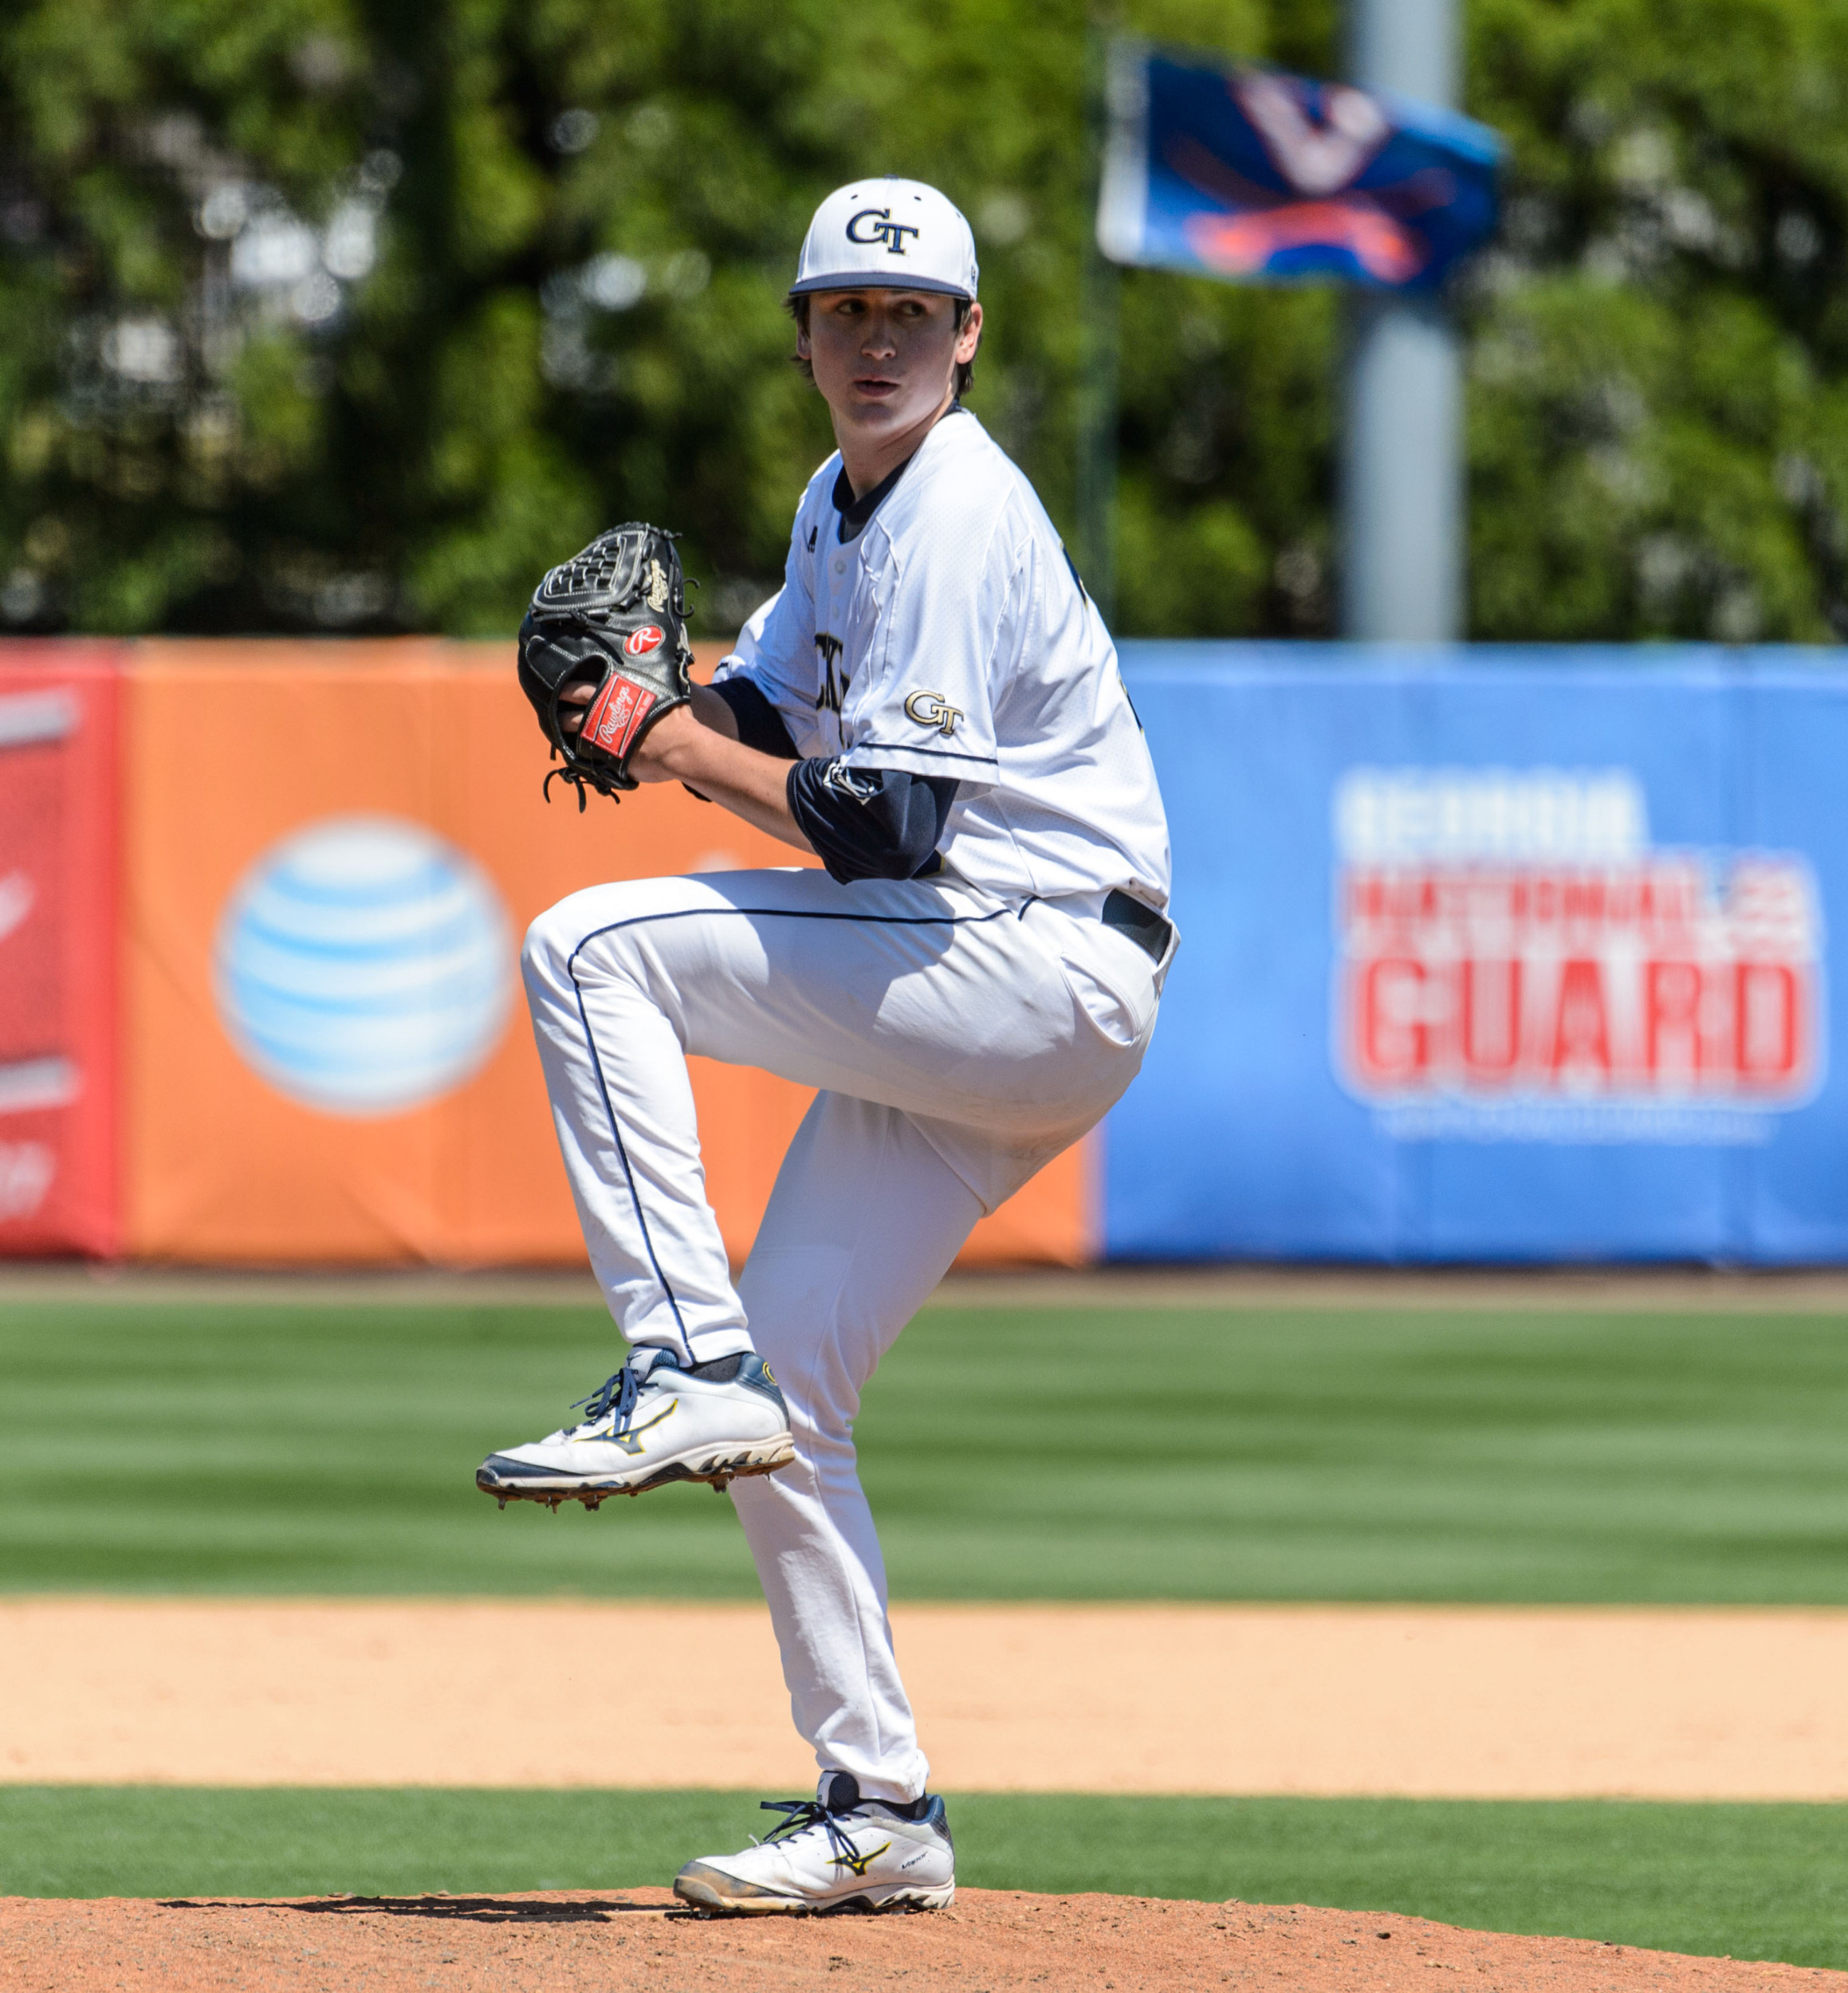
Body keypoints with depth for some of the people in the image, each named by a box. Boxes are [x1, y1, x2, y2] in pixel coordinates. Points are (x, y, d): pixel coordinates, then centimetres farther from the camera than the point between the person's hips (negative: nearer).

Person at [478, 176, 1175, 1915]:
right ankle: (878, 1815, 9)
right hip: (956, 1006, 10)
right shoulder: (844, 504, 17)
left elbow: (885, 828, -21)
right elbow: (764, 713, 20)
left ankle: (686, 1367, -19)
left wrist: (693, 760, -11)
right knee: (782, 1384, 6)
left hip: (1044, 972, -10)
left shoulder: (962, 516, -15)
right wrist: (653, 705, -1)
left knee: (591, 947, -16)